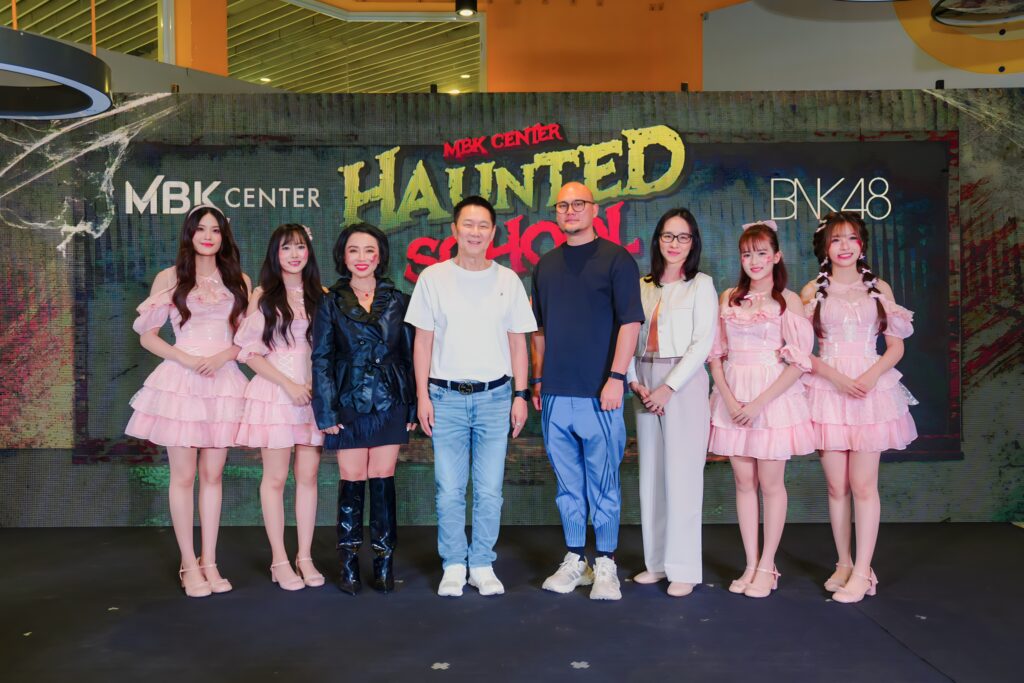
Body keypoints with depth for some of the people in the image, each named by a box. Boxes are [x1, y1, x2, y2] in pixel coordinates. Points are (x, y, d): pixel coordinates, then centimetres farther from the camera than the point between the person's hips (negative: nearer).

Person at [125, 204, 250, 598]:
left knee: (212, 475, 6)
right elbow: (147, 335, 3)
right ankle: (189, 565, 11)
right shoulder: (170, 278, 4)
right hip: (180, 382, -2)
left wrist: (222, 356, -10)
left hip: (223, 383, 2)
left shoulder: (239, 280, 10)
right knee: (183, 476, 1)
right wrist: (185, 359, -12)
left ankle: (209, 563, 14)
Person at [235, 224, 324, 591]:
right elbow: (248, 351, -4)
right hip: (274, 394, -2)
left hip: (312, 395, 3)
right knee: (275, 479, 3)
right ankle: (279, 561, 13)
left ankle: (305, 557, 16)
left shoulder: (319, 296, 8)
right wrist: (288, 384, -12)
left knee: (308, 476, 5)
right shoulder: (263, 296, 1)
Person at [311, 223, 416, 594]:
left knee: (383, 480, 4)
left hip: (390, 403, 1)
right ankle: (348, 564, 13)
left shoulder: (397, 300, 7)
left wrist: (412, 406, 3)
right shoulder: (331, 302, 4)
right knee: (351, 481, 1)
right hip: (349, 404, -1)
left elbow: (409, 355, 7)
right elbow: (321, 358, 1)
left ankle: (384, 562, 14)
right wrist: (326, 410, -6)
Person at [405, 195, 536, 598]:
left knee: (490, 491, 4)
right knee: (449, 491, 3)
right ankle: (453, 566, 19)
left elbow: (518, 342, 8)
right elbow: (423, 341, 4)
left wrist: (520, 394, 3)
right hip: (446, 397, 0)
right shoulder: (433, 278, 3)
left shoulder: (508, 280, 6)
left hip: (495, 397, 1)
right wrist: (422, 395, -1)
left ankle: (483, 565, 19)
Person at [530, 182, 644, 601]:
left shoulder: (616, 259, -1)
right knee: (568, 483, 11)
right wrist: (538, 380, 13)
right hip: (555, 393, 5)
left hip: (598, 392, -5)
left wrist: (616, 377, -15)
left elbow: (630, 322, -7)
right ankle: (574, 561, 22)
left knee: (603, 483, 2)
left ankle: (605, 566, 13)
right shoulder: (546, 265, 15)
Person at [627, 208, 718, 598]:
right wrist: (635, 382, -6)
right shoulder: (643, 287, 12)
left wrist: (669, 387, -14)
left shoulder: (701, 285, 1)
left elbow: (703, 343, -7)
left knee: (682, 475, -4)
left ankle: (684, 569, 5)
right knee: (651, 474, 7)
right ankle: (657, 562, 17)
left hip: (684, 385, -4)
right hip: (645, 387, 4)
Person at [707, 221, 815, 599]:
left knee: (770, 483, 4)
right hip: (733, 399, 4)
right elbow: (716, 353, 7)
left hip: (774, 398, -3)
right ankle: (750, 565, 19)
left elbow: (798, 362, -9)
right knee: (744, 482, 8)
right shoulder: (729, 298, 8)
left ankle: (767, 567, 16)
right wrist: (728, 397, -7)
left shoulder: (788, 301, -4)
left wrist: (759, 402, -15)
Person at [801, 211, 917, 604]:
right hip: (827, 391, 0)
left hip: (872, 391, 0)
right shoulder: (812, 291, 5)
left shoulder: (879, 289, 8)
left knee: (863, 485, -2)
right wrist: (834, 375, -13)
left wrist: (871, 376, -11)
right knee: (836, 486, 4)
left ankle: (862, 572, 5)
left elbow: (896, 346, 7)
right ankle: (844, 564, 17)